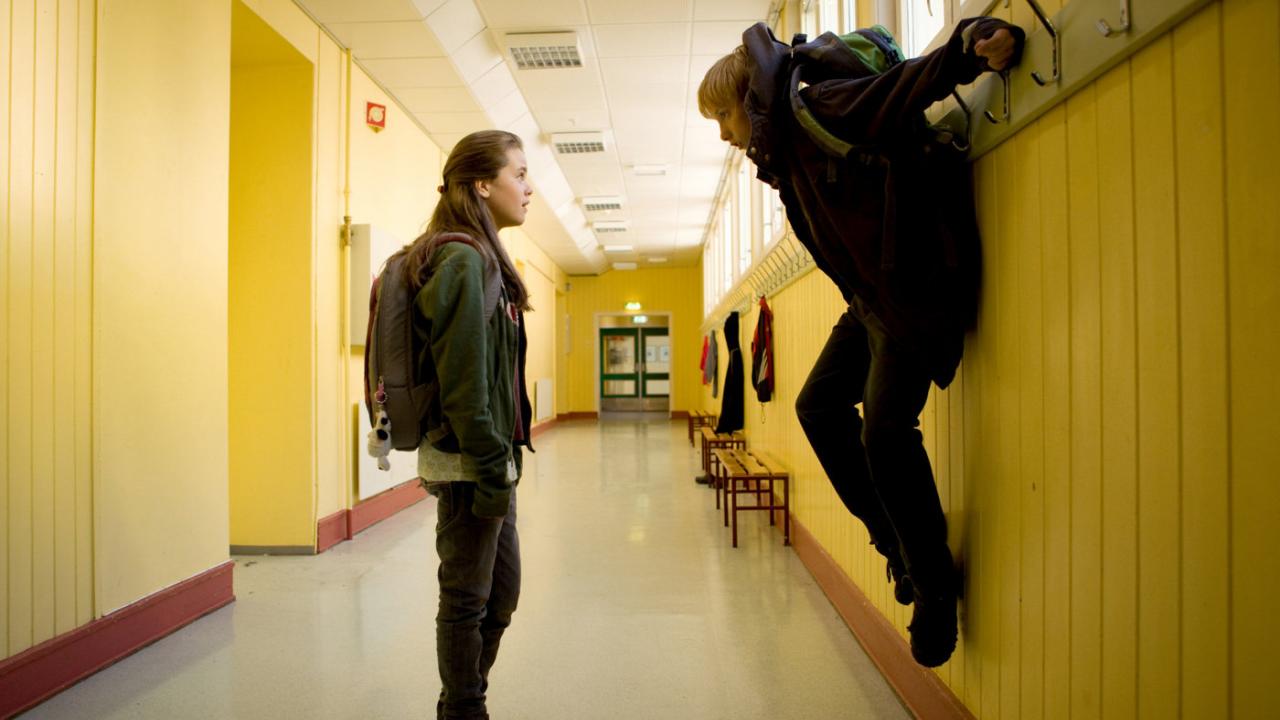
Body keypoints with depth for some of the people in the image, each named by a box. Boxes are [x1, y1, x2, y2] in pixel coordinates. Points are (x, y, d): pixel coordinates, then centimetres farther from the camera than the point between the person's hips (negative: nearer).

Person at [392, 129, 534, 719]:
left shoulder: (479, 257, 15)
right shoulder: (465, 260, -15)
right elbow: (465, 380, -21)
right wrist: (491, 470, -19)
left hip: (489, 456, 10)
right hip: (467, 462, -10)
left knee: (502, 591, 18)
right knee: (468, 599, 4)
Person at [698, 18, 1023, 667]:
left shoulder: (819, 108, -12)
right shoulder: (786, 145, 15)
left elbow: (904, 85, -25)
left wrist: (973, 46, -39)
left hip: (914, 287, -10)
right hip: (870, 297, 10)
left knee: (884, 430, -14)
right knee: (819, 405, 10)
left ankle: (934, 583, 3)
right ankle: (895, 544, 18)